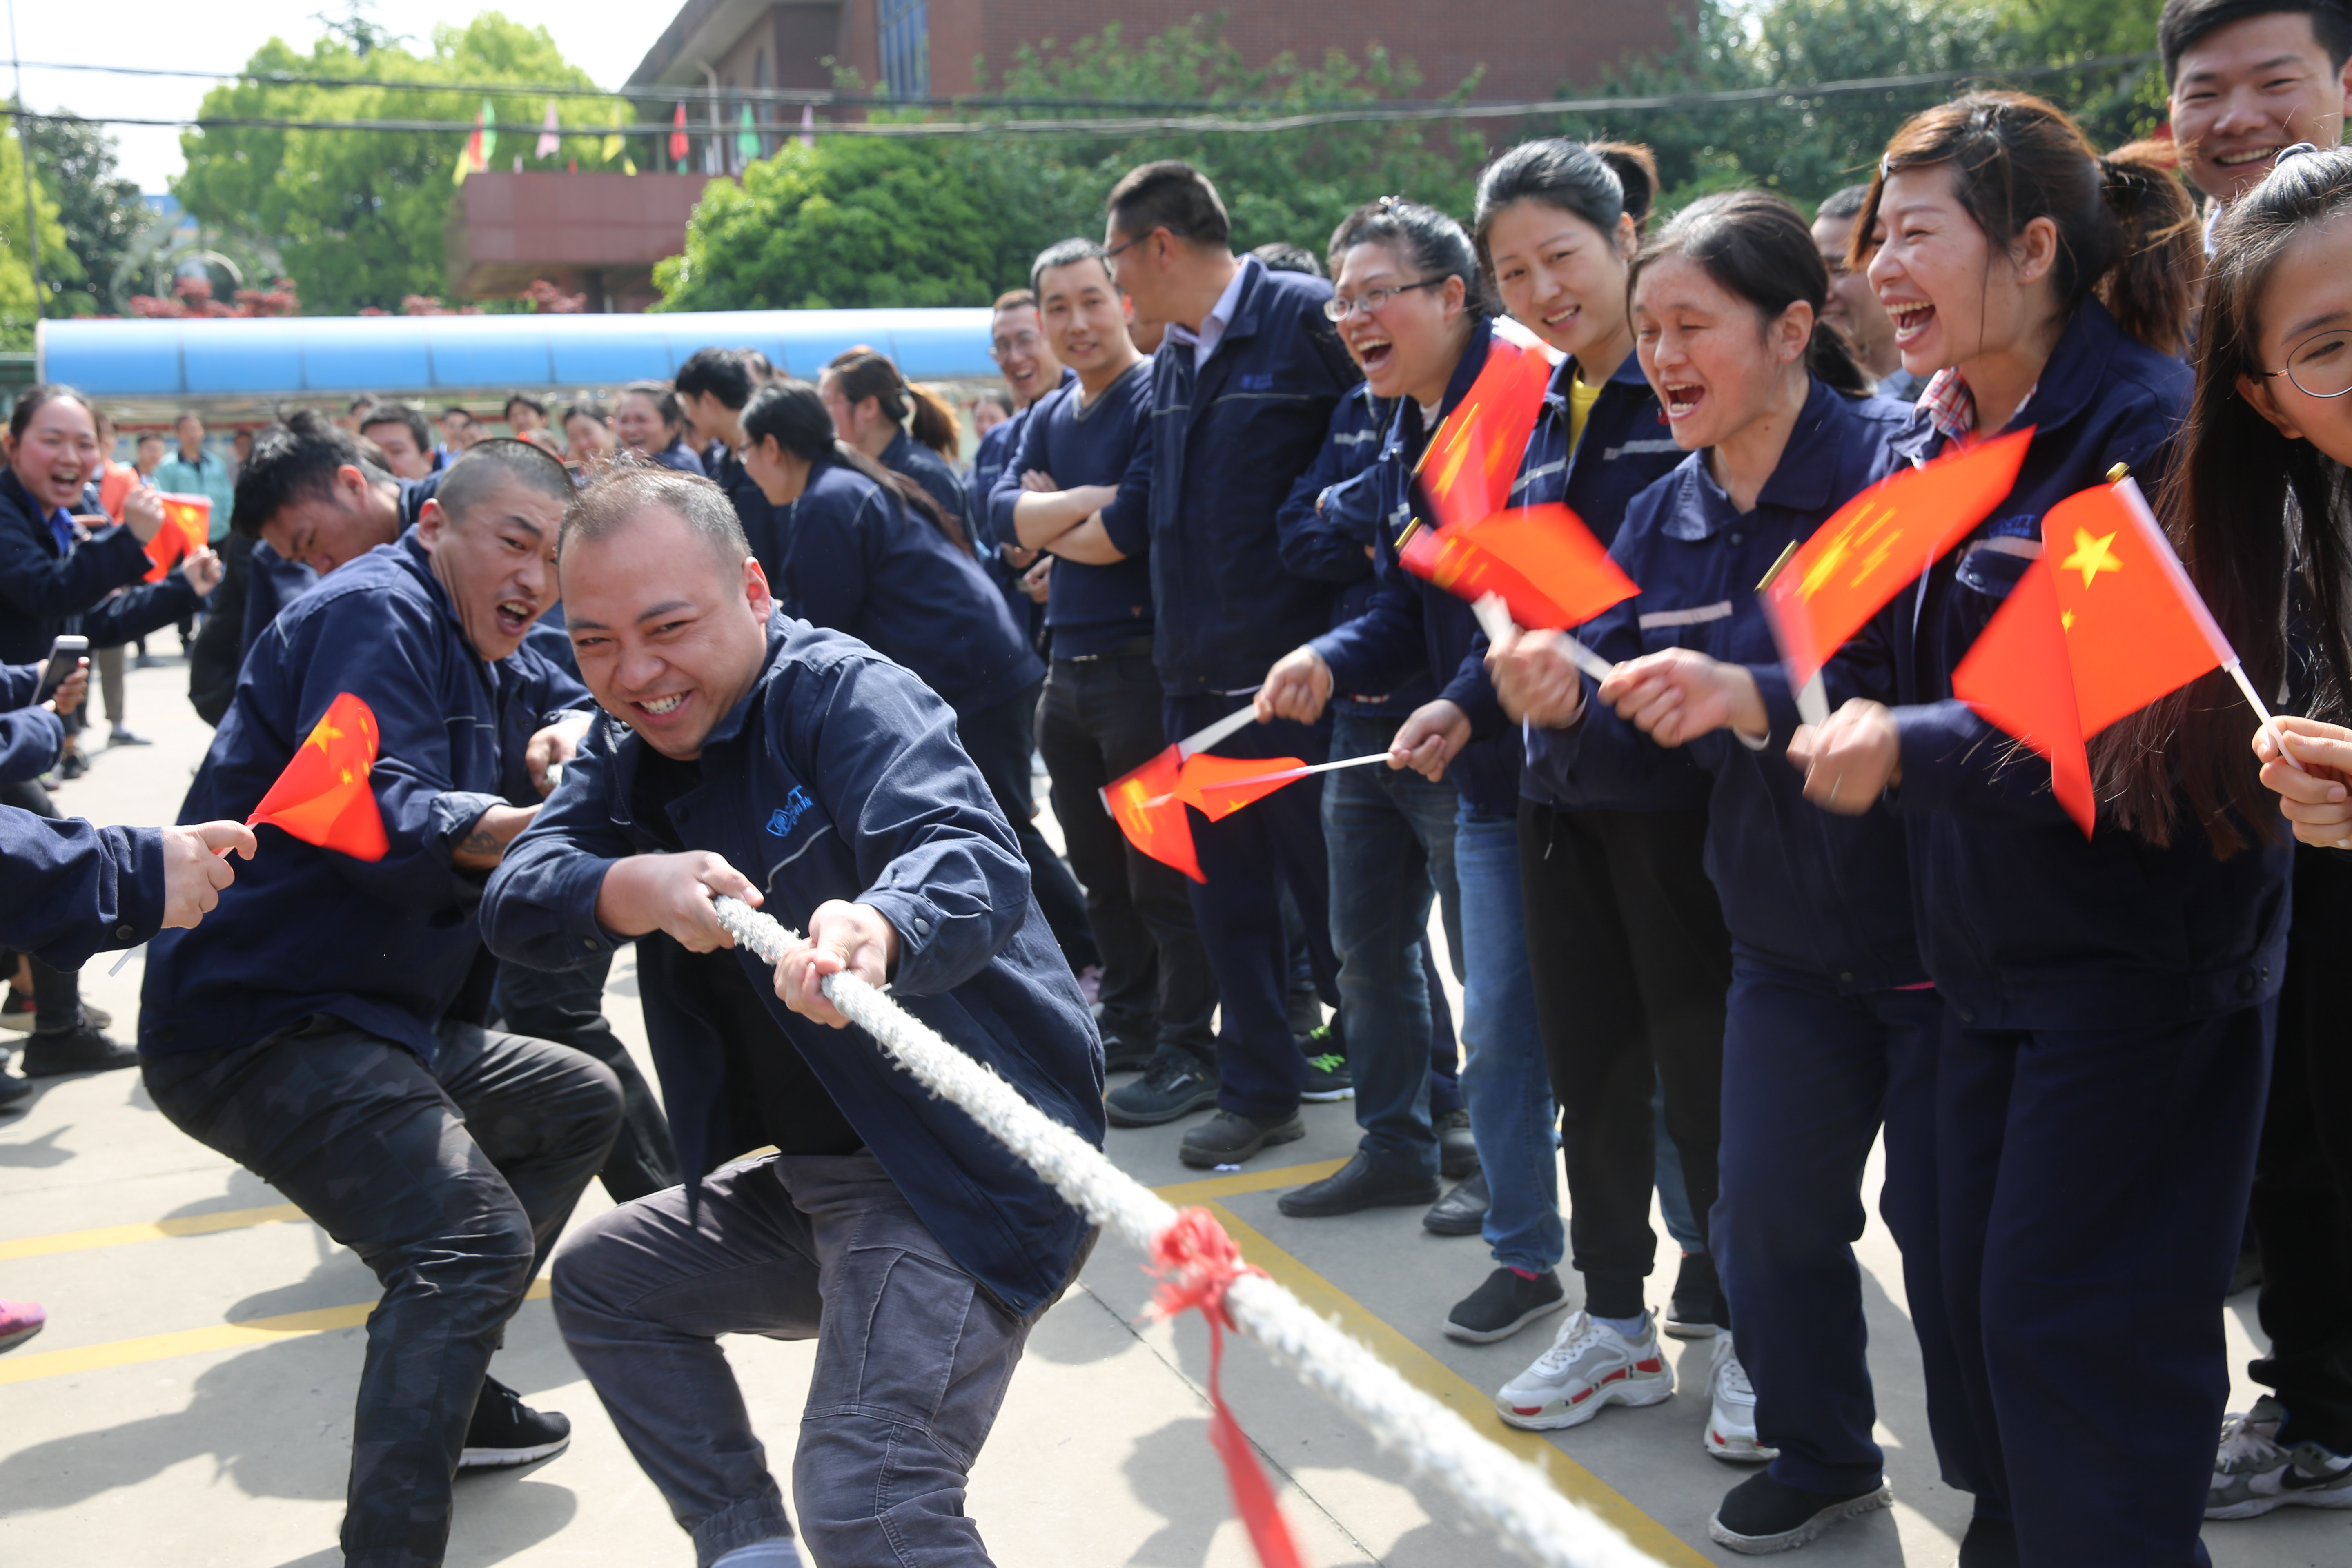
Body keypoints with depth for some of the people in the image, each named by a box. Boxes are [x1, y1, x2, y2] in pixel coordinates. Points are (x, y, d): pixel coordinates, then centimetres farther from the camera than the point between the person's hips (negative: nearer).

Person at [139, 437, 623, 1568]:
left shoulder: (480, 655, 17)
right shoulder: (376, 613, -14)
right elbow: (369, 812, -28)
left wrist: (576, 730, 0)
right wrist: (505, 831, -48)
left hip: (374, 1020, 11)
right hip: (257, 1022, -11)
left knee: (579, 1103, 24)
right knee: (472, 1232, -28)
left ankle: (441, 1386, 25)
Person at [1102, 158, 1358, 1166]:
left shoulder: (1308, 319, -11)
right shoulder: (1171, 360, 14)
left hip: (1295, 670, -8)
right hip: (1198, 674, 8)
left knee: (1332, 889, 1)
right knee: (1227, 893, 13)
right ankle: (1260, 1090, 26)